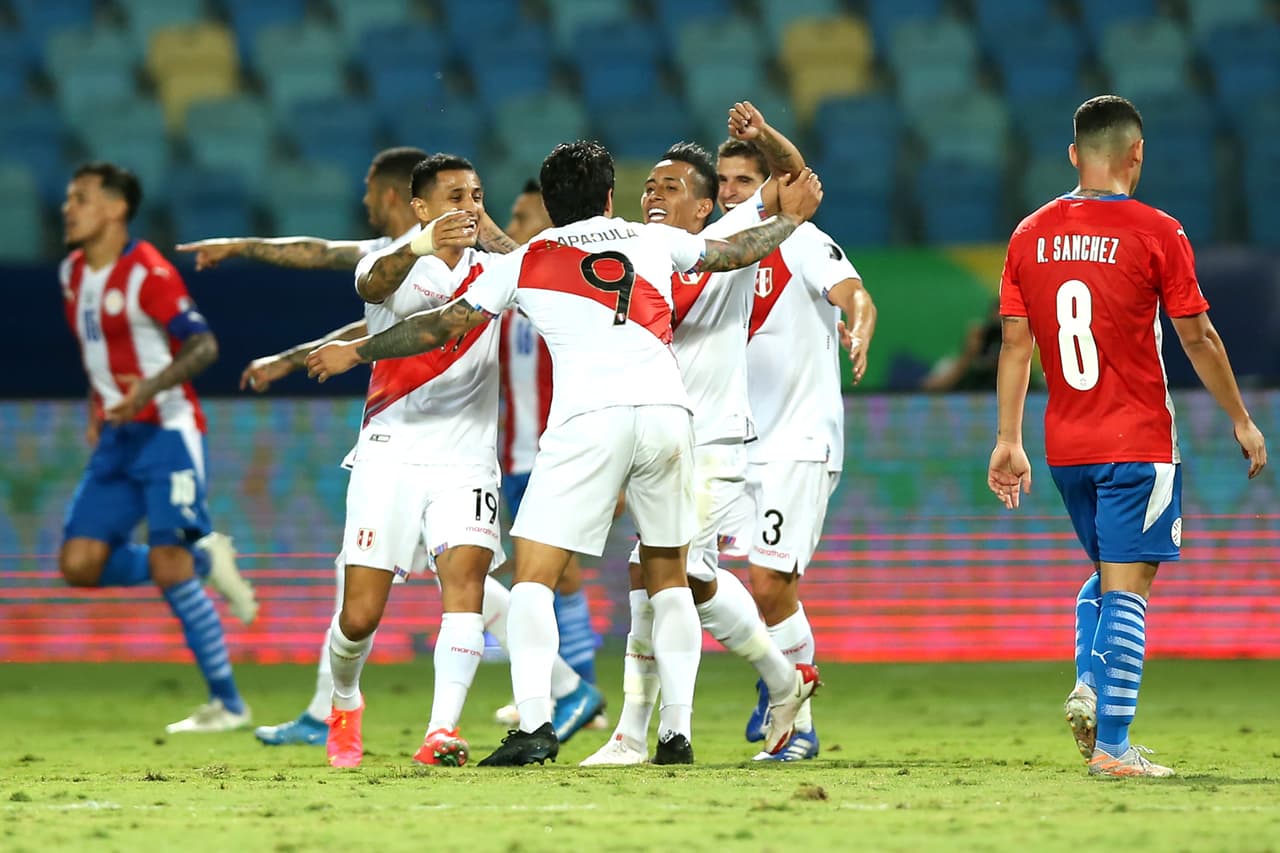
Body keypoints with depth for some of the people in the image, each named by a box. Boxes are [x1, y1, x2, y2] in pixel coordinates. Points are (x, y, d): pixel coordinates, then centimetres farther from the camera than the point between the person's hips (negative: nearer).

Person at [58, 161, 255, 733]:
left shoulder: (147, 273, -14)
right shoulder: (73, 273, 11)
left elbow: (203, 345, -19)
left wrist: (150, 388, -33)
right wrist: (97, 412, 16)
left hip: (166, 433, -8)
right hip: (118, 438, 8)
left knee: (169, 569, -15)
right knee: (79, 563, -5)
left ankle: (227, 704, -6)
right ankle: (204, 560, 14)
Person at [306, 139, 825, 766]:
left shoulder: (525, 262, 14)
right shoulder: (653, 240, 20)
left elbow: (444, 327, 16)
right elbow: (737, 251, 35)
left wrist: (355, 352, 30)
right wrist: (790, 218, 55)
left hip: (588, 419, -3)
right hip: (667, 409, 3)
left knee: (533, 577, -1)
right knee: (668, 577, 18)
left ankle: (533, 724, -17)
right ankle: (677, 730, 12)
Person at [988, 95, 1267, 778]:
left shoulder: (1030, 236, 3)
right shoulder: (1155, 233, -9)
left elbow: (1014, 344, 4)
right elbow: (1198, 338, -4)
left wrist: (1008, 440, 8)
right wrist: (1241, 420, 7)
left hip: (1066, 445, 5)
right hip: (1137, 441, -5)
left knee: (1107, 573, 22)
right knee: (1127, 587, -3)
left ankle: (1087, 683, 0)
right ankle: (1111, 747, -7)